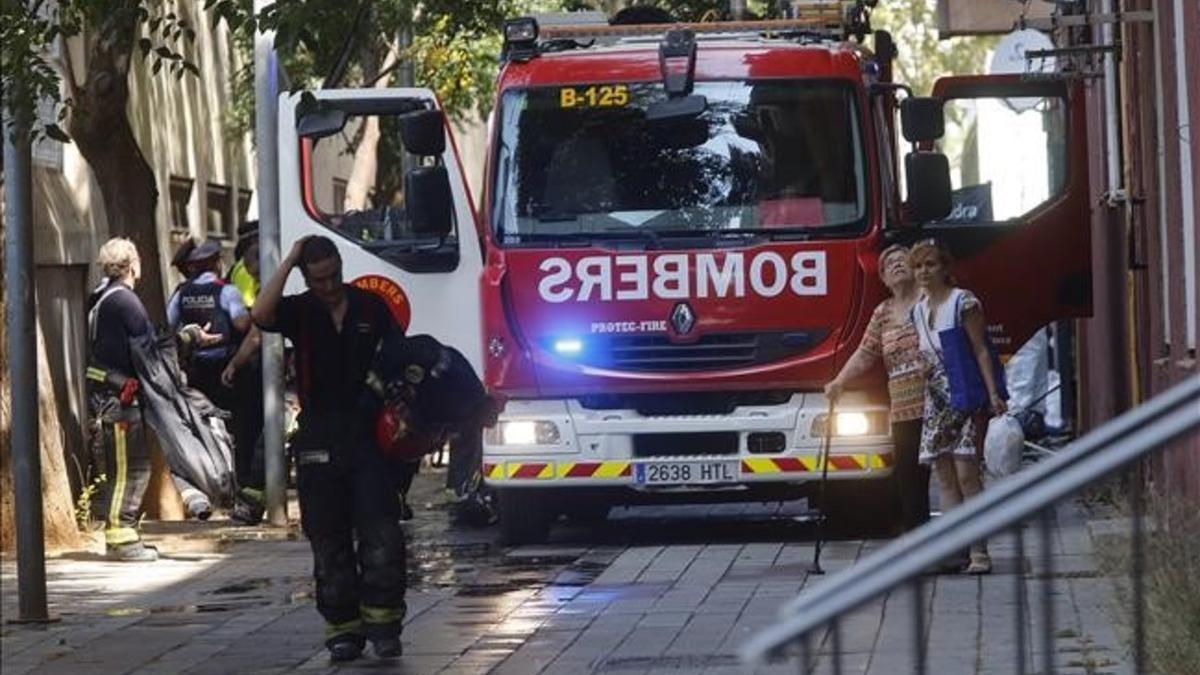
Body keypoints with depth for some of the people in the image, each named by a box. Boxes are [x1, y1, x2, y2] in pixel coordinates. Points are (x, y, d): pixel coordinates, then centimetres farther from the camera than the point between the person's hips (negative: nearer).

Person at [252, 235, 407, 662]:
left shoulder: (371, 307, 6)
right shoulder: (299, 312, 3)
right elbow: (261, 314, -19)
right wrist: (288, 262, -13)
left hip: (371, 434, 0)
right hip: (320, 441, 0)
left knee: (380, 531, -7)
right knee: (329, 539, 3)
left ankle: (383, 622, -6)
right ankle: (343, 628, 7)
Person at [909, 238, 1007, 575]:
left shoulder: (963, 302, -5)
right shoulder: (918, 310, 14)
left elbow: (981, 350, -7)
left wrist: (993, 393, -13)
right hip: (934, 399, 7)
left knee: (966, 474, -11)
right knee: (945, 478, 3)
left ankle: (979, 552, -12)